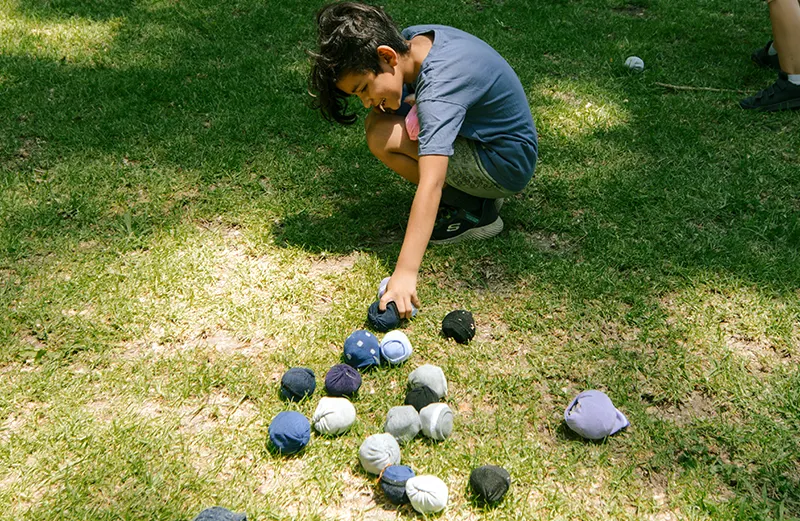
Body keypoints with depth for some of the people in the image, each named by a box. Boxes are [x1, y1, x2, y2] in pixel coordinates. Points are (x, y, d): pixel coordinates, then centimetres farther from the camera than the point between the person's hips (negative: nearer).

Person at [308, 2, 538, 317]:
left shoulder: (438, 89, -32)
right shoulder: (411, 38, -7)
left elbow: (430, 185, -42)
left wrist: (405, 273, -46)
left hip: (507, 167, -9)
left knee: (383, 137, -22)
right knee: (379, 121, 2)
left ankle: (475, 212, -6)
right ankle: (476, 190, 7)